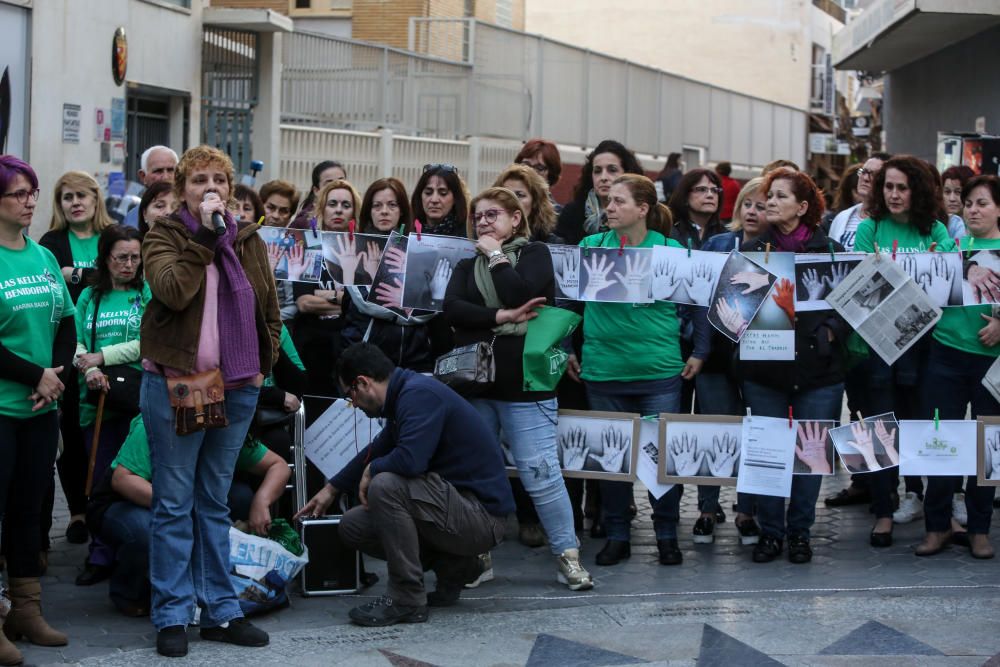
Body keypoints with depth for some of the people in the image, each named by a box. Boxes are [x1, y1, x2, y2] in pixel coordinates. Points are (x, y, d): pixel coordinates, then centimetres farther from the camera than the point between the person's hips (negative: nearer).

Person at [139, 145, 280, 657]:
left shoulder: (248, 240, 11)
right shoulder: (164, 236, -1)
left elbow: (270, 310, 17)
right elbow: (172, 291, -20)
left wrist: (262, 364, 7)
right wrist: (205, 235, -18)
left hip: (237, 386, 4)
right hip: (174, 384, -4)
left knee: (215, 503, 12)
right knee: (174, 504, 0)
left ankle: (220, 611, 16)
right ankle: (172, 615, 6)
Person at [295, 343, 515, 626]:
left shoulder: (420, 394, -19)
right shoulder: (406, 393, 12)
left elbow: (410, 460, -33)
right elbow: (377, 450, 29)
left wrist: (371, 470, -11)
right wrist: (331, 489, 38)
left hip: (481, 513, -10)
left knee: (385, 485, -29)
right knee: (352, 526, 7)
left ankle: (406, 600, -16)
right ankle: (454, 567, 13)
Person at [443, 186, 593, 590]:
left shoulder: (534, 254, 6)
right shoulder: (467, 266, 16)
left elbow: (520, 294, -14)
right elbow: (451, 308, -3)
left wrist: (497, 256, -3)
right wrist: (502, 317, -13)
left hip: (523, 383, -4)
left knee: (540, 472, -8)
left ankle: (567, 554, -1)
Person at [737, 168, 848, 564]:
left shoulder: (830, 251, 1)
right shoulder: (751, 250, 6)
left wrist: (830, 334, -14)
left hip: (817, 369, -1)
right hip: (764, 370, 1)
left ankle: (799, 531, 20)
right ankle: (770, 531, 16)